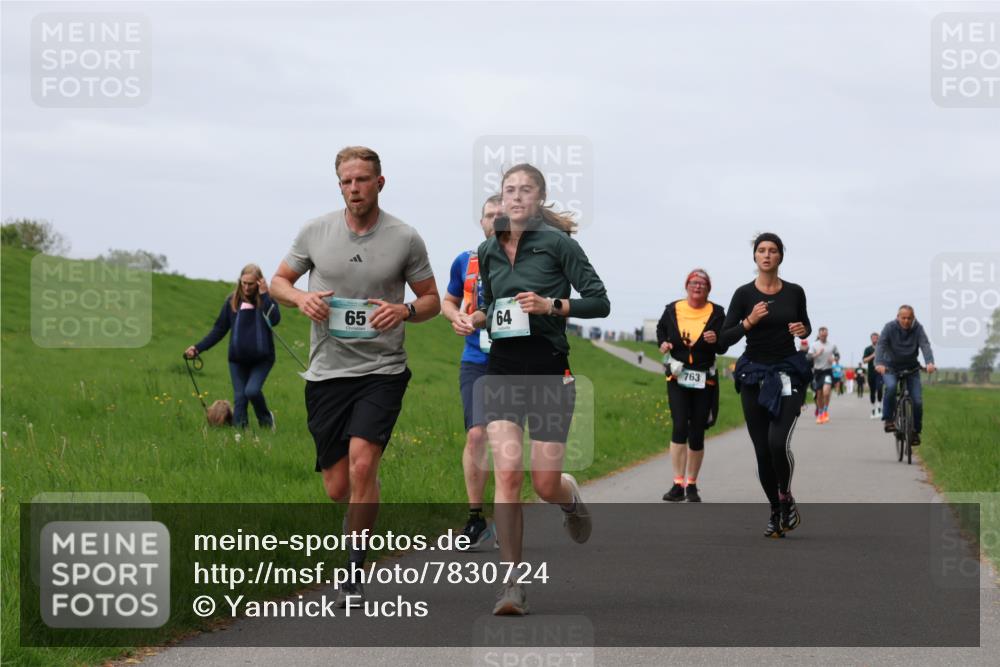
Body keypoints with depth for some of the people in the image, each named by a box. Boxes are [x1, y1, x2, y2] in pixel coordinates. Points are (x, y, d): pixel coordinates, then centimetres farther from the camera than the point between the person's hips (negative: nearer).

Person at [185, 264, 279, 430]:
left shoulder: (266, 300, -3)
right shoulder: (232, 301, 2)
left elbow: (274, 319, -23)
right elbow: (219, 329, 6)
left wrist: (264, 295, -22)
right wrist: (198, 348, 0)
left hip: (262, 359, -3)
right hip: (238, 359, 3)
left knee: (252, 390, -19)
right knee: (239, 398, -1)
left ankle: (266, 419, 8)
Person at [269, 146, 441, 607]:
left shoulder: (405, 239, 0)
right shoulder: (315, 232, 3)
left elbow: (431, 300, 9)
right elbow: (279, 281, 14)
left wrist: (404, 311, -12)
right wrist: (301, 297, -8)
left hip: (382, 370, -2)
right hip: (327, 373, 2)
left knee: (362, 465, -21)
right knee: (337, 488, 2)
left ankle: (354, 572, -10)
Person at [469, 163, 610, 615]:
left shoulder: (557, 244, -5)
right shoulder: (488, 251, 11)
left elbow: (600, 302, -5)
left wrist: (552, 305, -18)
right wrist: (479, 318, 5)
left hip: (549, 369, -3)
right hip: (503, 369, 3)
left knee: (545, 484, -2)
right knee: (507, 472, -13)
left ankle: (573, 499, 38)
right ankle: (512, 584, -9)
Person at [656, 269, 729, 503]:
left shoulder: (716, 313, -1)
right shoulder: (672, 310, 2)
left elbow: (724, 347, -2)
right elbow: (661, 328, 23)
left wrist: (716, 340, -24)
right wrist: (663, 343, 3)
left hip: (704, 380, 0)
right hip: (678, 378, 0)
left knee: (697, 433, 4)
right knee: (680, 427, -15)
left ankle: (692, 485, 16)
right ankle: (678, 484, -15)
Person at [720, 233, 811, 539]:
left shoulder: (795, 292, 1)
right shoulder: (744, 293, -4)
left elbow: (805, 324, 17)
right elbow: (725, 338, -5)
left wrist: (803, 330, -6)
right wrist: (749, 321, -20)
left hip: (788, 373, -1)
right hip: (755, 375, 1)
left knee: (778, 442, -20)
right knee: (762, 450, 3)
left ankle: (786, 497, 5)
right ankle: (775, 511, 20)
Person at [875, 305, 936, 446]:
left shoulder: (918, 328, -10)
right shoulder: (890, 327, -13)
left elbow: (925, 345, -24)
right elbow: (880, 345, -24)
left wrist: (930, 362, -44)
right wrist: (879, 363, -43)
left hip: (911, 368, 2)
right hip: (891, 367, -2)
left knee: (917, 401, -8)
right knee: (891, 387, -33)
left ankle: (915, 431, 12)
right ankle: (888, 419, -17)